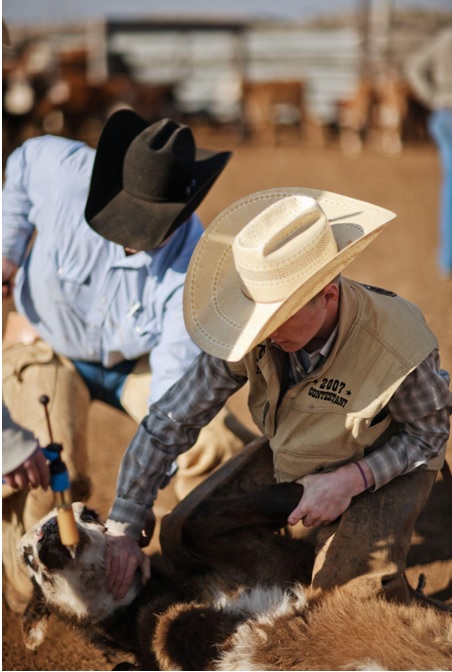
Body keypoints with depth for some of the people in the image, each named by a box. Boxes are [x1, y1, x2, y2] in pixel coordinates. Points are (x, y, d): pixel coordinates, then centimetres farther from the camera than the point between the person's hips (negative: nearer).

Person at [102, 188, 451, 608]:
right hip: (286, 459, 4)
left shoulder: (399, 344, -35)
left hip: (385, 467, -4)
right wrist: (122, 528, -21)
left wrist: (352, 479, -30)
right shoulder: (252, 334, -27)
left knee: (351, 578, -30)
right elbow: (168, 422, -20)